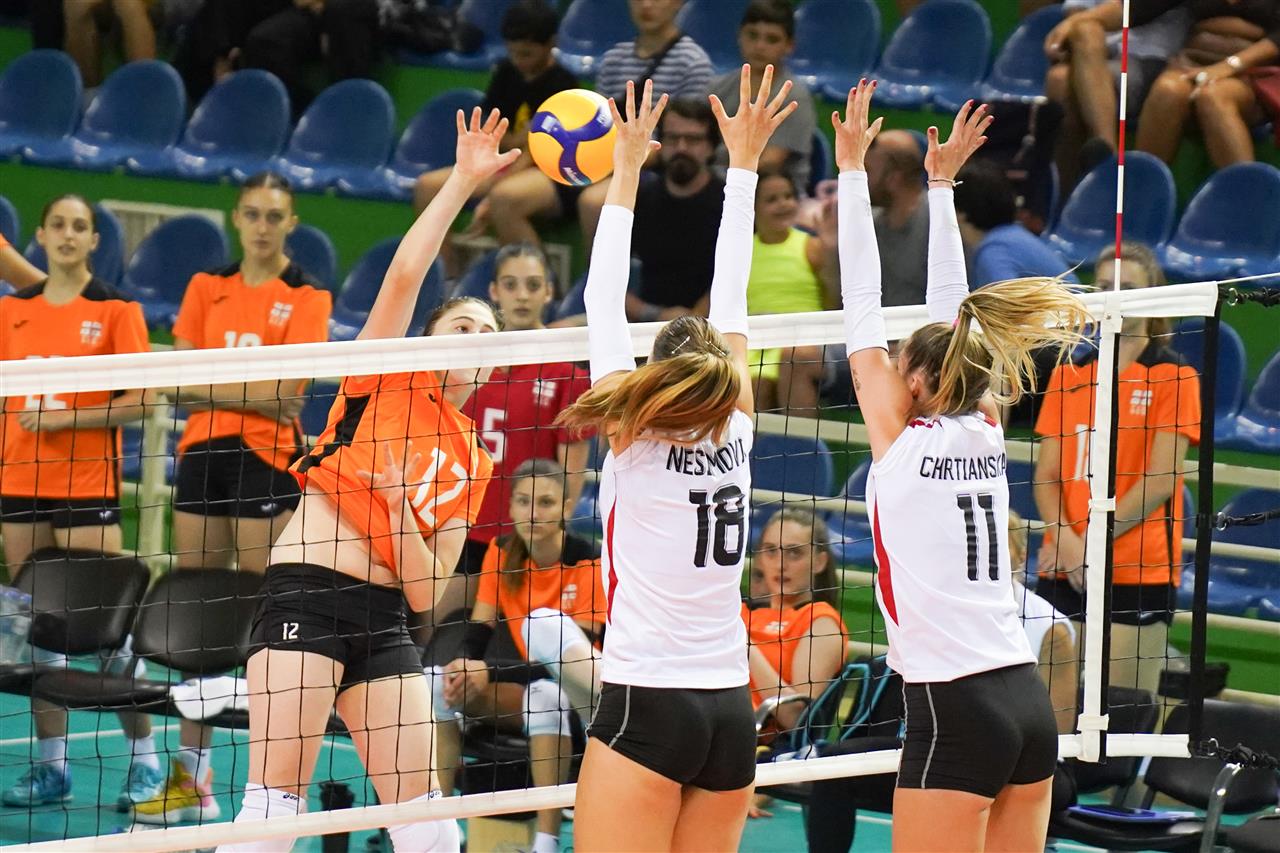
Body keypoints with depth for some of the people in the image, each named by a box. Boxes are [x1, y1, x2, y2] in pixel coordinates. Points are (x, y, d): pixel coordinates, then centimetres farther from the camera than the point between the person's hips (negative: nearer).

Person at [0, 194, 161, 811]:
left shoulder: (116, 310, -3)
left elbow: (139, 403, -8)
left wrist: (65, 417, -15)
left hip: (89, 484, -4)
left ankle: (145, 761, 3)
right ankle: (50, 766, 9)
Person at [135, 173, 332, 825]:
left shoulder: (306, 298, 0)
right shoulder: (206, 289, 11)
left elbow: (286, 395, -10)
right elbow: (175, 384, 5)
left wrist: (207, 386, -9)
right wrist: (247, 392, -8)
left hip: (268, 459, -4)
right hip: (204, 452, 4)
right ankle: (191, 776, 8)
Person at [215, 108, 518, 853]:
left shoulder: (473, 463, 17)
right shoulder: (386, 383, 6)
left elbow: (427, 592, 9)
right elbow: (406, 273, -11)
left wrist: (401, 512, -7)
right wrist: (463, 182, -12)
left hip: (385, 618, 6)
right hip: (307, 595, -6)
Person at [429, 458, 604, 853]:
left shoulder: (585, 562, -14)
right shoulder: (502, 552, 1)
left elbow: (577, 651, -19)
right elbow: (478, 631, -1)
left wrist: (490, 675, -27)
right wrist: (465, 666, -25)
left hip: (577, 693, -5)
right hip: (525, 686, 5)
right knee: (436, 682, -18)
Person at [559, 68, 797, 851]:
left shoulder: (634, 441, -5)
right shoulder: (736, 436, 4)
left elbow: (604, 306, 0)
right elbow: (731, 300, 13)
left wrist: (627, 171, 5)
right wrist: (744, 164, 20)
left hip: (646, 706, -5)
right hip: (731, 714, 5)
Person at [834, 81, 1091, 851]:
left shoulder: (902, 440, -4)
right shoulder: (983, 433, 10)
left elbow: (863, 306, -2)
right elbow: (951, 307, 19)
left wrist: (852, 168, 3)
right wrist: (941, 183, 26)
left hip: (954, 710, -7)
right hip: (1027, 701, 7)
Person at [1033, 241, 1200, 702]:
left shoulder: (1173, 378, 0)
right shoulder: (1067, 376, 14)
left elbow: (1160, 481, -8)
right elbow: (1047, 476, 9)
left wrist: (1092, 542, -13)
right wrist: (1065, 539, -9)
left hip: (1139, 573, -4)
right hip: (1063, 573, 4)